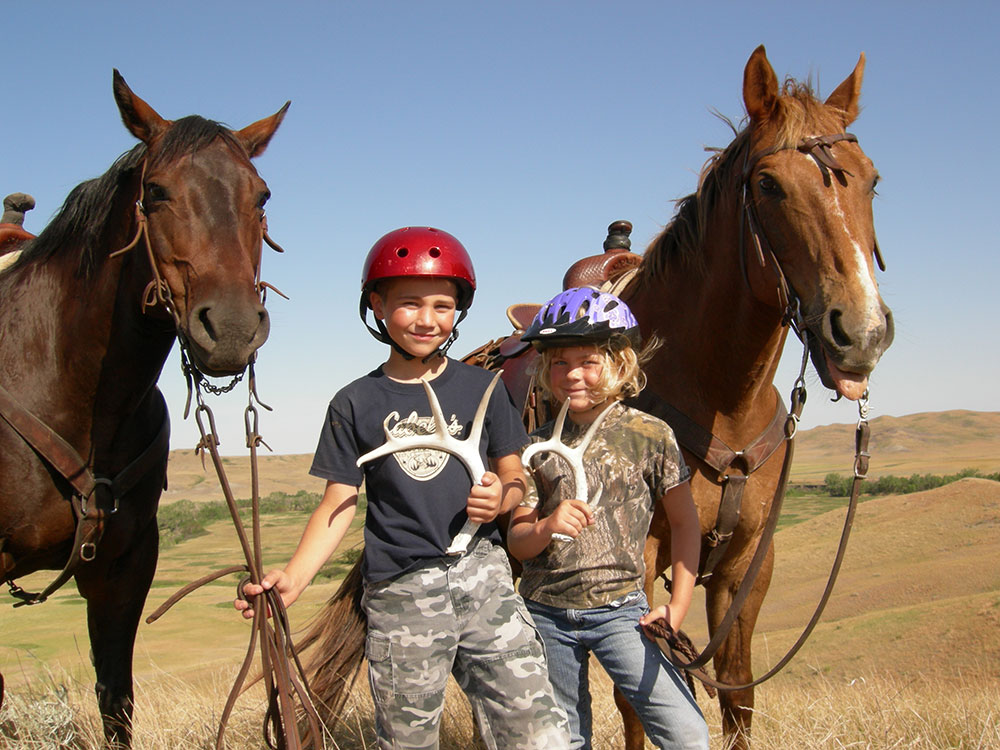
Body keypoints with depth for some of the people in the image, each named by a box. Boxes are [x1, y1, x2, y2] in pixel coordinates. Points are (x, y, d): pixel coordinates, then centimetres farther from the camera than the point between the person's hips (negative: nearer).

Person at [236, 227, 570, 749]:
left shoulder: (480, 387, 7)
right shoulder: (356, 404, 4)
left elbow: (514, 476, 13)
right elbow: (340, 504, 3)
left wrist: (501, 499, -11)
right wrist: (294, 577, -12)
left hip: (481, 575, 1)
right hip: (399, 594, 0)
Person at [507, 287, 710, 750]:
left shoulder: (650, 435, -4)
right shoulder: (540, 446, 1)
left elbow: (684, 522, 2)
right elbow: (516, 542, 1)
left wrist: (678, 606, -6)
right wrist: (546, 527, -22)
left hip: (619, 609, -2)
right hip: (545, 613, 2)